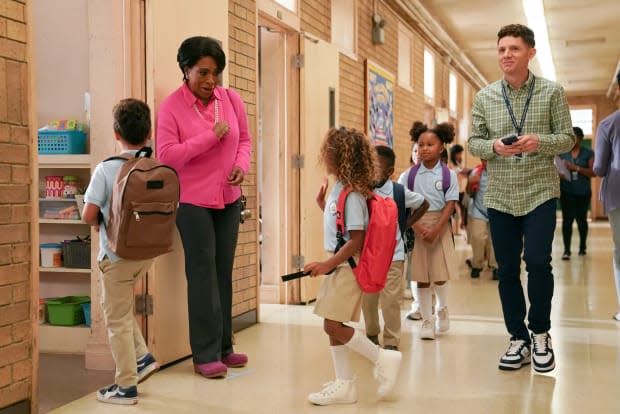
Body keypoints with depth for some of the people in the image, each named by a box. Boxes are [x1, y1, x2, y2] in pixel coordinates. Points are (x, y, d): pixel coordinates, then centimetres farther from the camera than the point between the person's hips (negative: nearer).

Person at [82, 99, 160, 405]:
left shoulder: (106, 169, -15)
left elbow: (88, 215, -18)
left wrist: (97, 223, 4)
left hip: (117, 253, -5)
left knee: (117, 319, 7)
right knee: (122, 309, 27)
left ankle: (126, 386, 13)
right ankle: (142, 357, 22)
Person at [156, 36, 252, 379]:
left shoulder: (231, 99, 3)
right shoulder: (171, 106, -10)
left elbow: (244, 139, 12)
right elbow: (166, 155, -17)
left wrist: (241, 165, -9)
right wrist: (211, 136, -19)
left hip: (229, 198, 5)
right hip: (192, 200, -4)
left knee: (224, 272, 9)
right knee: (203, 273, -3)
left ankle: (223, 346, 20)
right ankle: (205, 354, 5)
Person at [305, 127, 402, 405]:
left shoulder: (351, 195, -18)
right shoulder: (339, 188, 9)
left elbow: (356, 240, -21)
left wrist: (327, 265, -21)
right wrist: (322, 205, 11)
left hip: (347, 267, -10)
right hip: (339, 267, 10)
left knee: (333, 325, -8)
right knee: (332, 326, 11)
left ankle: (383, 358, 4)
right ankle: (344, 384, 18)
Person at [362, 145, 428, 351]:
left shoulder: (399, 191, -7)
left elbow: (423, 204, 8)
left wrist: (406, 225, 3)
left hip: (392, 255, -2)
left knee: (390, 299, -3)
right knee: (367, 299, 12)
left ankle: (391, 342, 10)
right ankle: (371, 334, 32)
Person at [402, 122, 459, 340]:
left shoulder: (448, 175, -1)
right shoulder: (411, 175, 1)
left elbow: (450, 205, -6)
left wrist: (435, 230, -16)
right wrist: (419, 227, -15)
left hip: (440, 227, -1)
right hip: (415, 227, 1)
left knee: (440, 274, 3)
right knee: (421, 276, 2)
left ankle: (442, 308, 33)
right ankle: (427, 321, 13)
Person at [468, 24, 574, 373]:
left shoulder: (552, 92, -1)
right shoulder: (484, 97, 4)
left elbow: (568, 138, 0)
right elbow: (473, 142, 6)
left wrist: (539, 142, -20)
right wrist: (494, 146, -16)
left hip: (540, 192, -2)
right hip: (500, 196, 2)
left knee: (538, 261, -12)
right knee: (507, 269, 6)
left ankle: (540, 333, 13)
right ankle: (519, 340, 20)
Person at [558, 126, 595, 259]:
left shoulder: (588, 153, 1)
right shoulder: (562, 152, 6)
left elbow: (593, 172, -6)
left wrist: (576, 168, -18)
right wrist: (559, 174, -15)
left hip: (583, 192, 0)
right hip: (566, 192, 1)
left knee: (581, 219, 11)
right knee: (567, 219, -7)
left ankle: (582, 247, 27)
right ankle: (566, 250, -6)